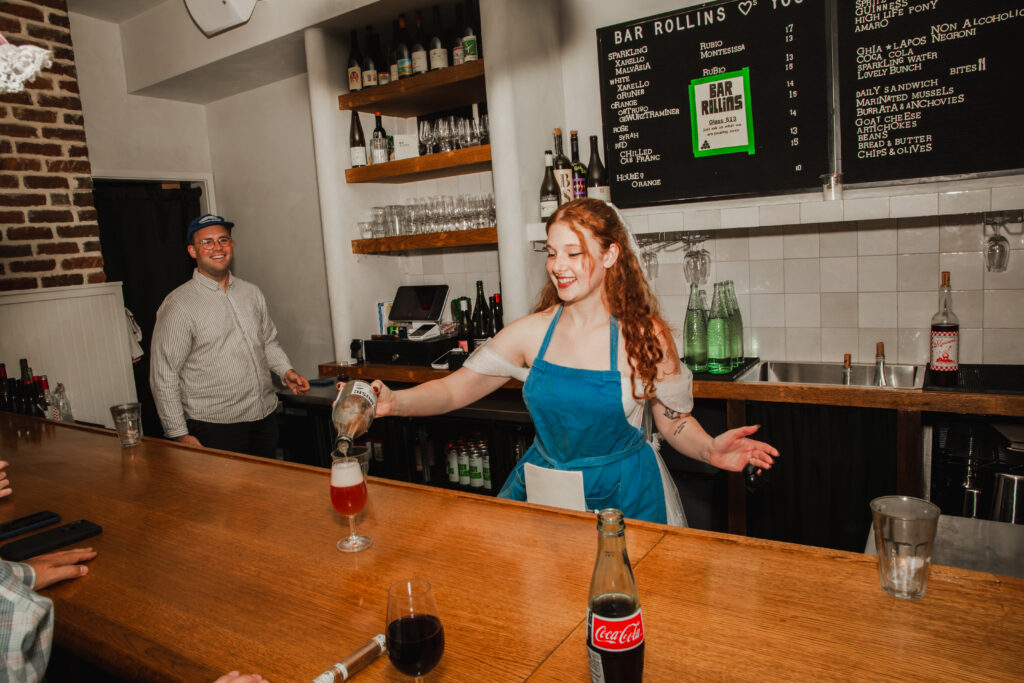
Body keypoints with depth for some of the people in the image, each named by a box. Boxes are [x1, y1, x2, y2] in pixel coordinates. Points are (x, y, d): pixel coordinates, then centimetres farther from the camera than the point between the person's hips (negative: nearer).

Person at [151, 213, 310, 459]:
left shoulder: (252, 293, 9)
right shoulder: (179, 305, -9)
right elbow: (164, 376, -9)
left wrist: (286, 371, 3)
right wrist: (179, 435, -12)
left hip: (265, 419, 6)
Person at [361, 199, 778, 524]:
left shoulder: (643, 335, -11)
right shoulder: (533, 331, -5)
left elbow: (675, 421, -3)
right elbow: (456, 388, -5)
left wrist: (710, 449, -23)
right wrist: (395, 402, -21)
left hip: (623, 496, -2)